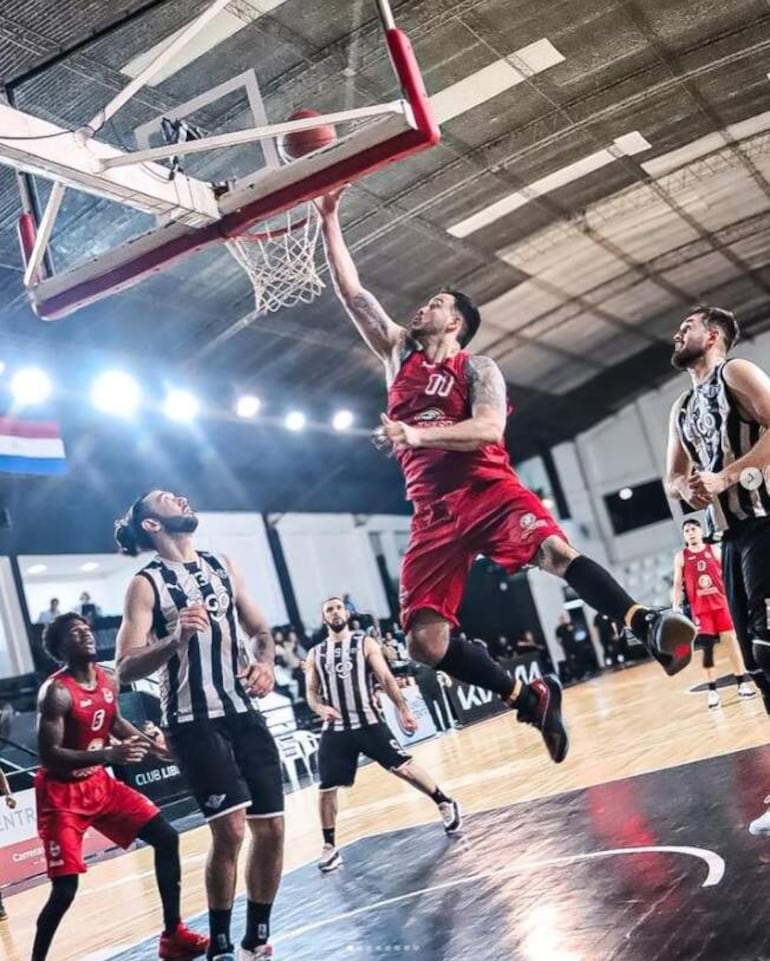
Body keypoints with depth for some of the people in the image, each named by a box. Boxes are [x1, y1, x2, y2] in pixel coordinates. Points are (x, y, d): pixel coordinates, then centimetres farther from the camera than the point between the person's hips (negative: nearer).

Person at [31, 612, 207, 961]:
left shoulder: (108, 680, 0)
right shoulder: (56, 692, -23)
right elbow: (49, 755, -28)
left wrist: (156, 747, 14)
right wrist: (109, 754, -36)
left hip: (99, 784, 8)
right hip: (61, 794, -7)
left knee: (166, 837, 4)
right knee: (65, 887, -14)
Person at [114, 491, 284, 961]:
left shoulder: (223, 566, 10)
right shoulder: (146, 584, -6)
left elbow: (260, 630, 17)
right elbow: (126, 668, -14)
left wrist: (265, 664, -4)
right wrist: (175, 639, -30)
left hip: (244, 712, 6)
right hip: (194, 722, -5)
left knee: (271, 828, 5)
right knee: (230, 827, -15)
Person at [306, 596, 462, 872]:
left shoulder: (365, 643, 3)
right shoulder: (315, 654, 9)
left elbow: (386, 678, -1)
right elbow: (311, 692, 10)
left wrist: (403, 710, -9)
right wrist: (320, 709, -13)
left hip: (368, 722, -2)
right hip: (335, 729, 2)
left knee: (403, 767, -6)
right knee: (326, 789, -2)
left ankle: (446, 804, 14)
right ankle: (330, 846, 14)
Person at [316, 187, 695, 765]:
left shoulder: (478, 369, 6)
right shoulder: (399, 353, 20)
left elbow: (489, 429, -13)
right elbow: (352, 293, 17)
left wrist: (417, 434, -23)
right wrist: (329, 221, 14)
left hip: (488, 489, -4)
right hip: (433, 510, 4)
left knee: (553, 549, -35)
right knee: (425, 640, -9)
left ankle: (648, 628, -36)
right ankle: (530, 699, 3)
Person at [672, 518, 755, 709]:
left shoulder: (714, 550, 6)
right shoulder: (680, 557, 4)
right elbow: (677, 585, 4)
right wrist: (675, 607, -5)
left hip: (721, 602, 1)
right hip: (699, 608, 0)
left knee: (731, 639, 0)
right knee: (707, 646, -1)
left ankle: (742, 682, 9)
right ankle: (712, 690, 4)